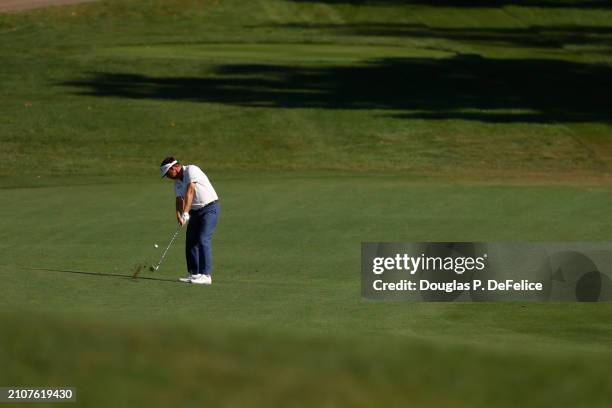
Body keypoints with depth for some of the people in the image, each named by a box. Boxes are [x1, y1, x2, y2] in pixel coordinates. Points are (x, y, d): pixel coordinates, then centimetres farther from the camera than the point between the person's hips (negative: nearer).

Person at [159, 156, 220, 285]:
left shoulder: (191, 170, -16)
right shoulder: (177, 182, 10)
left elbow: (190, 192, -25)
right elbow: (179, 200, -1)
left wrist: (185, 213, -31)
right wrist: (179, 216, -21)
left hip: (209, 207, -9)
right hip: (195, 211, 9)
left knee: (203, 240, -16)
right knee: (190, 241, 5)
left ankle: (205, 275, -18)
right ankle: (194, 274, 12)